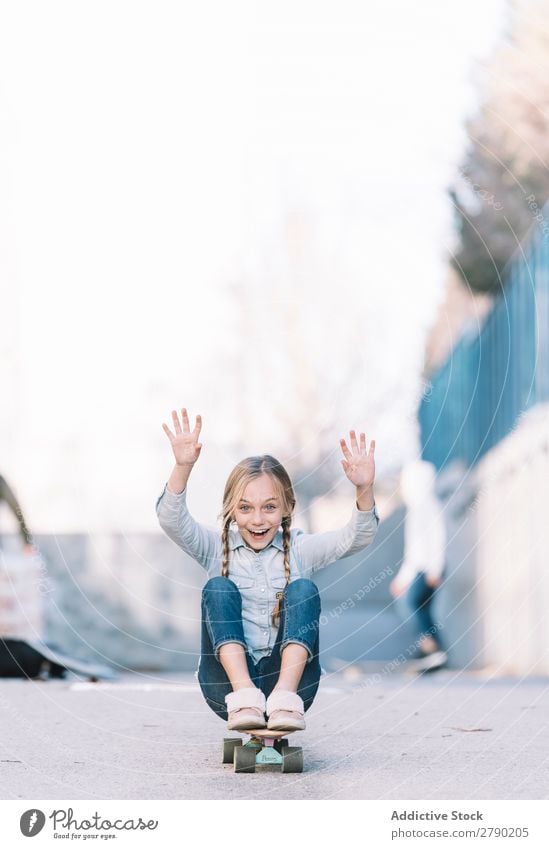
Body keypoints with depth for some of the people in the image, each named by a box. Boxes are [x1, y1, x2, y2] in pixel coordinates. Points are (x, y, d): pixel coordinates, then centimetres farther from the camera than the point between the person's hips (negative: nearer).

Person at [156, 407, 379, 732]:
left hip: (290, 678, 0)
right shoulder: (217, 548, 7)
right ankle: (244, 695, -38)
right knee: (218, 589, -19)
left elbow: (357, 537, -8)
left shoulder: (301, 549, 7)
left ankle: (284, 697, -36)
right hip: (228, 683, 0)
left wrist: (365, 489, -29)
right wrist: (183, 467, -30)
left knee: (302, 590, -18)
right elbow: (171, 520, -11)